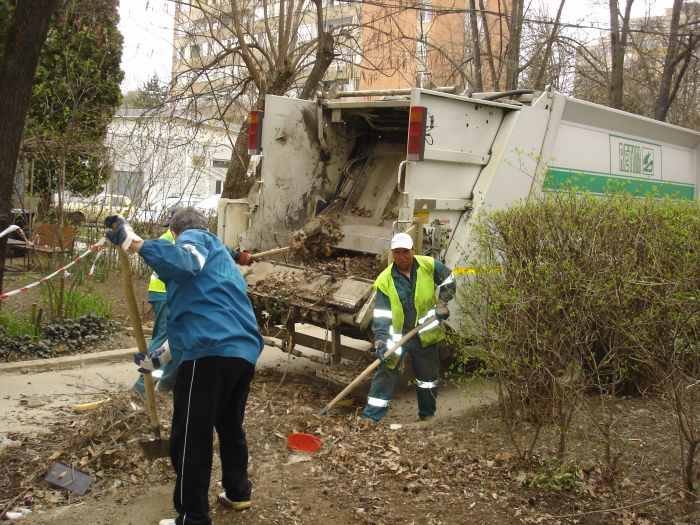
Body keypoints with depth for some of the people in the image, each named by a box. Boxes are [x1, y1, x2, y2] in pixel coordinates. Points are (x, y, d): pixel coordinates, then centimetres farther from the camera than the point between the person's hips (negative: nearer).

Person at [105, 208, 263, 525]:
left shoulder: (193, 237, 7)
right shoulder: (219, 255, 34)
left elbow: (185, 264, -20)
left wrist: (137, 244, -25)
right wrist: (162, 355, 40)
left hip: (211, 353, -9)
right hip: (244, 352, 9)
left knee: (189, 441, 1)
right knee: (230, 427, 27)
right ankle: (238, 493, 42)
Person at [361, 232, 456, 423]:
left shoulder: (429, 265, -9)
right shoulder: (384, 281, -12)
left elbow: (448, 280, 10)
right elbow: (381, 314, -15)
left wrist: (442, 302, 2)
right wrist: (380, 341, -25)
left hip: (425, 334, 2)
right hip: (397, 333, -2)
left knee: (428, 375, 15)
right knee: (386, 371, -8)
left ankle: (427, 414, 34)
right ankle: (371, 415, -2)